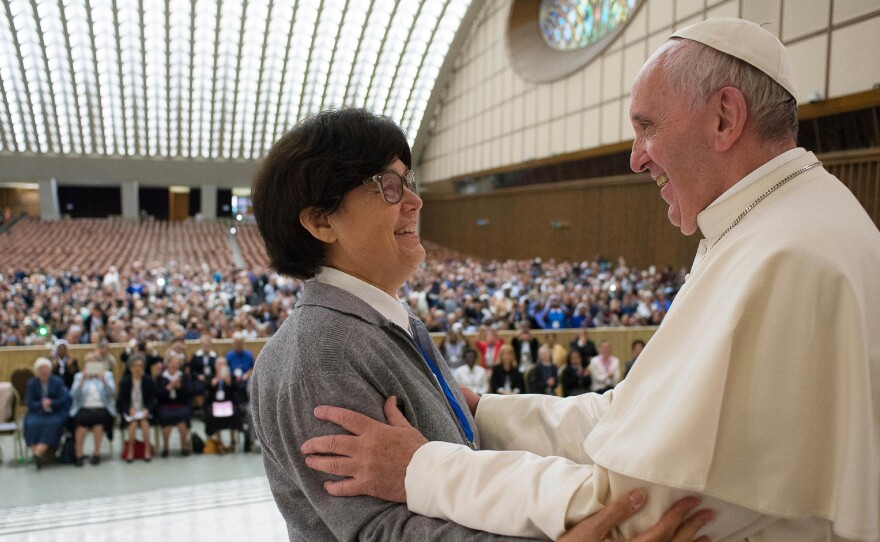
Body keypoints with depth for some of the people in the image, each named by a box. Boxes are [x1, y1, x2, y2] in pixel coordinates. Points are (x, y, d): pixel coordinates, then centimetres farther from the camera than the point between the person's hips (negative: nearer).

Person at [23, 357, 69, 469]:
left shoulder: (58, 381, 5)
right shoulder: (31, 383, 8)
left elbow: (63, 400, -1)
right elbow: (29, 402, 0)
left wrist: (50, 403, -21)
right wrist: (41, 404, -20)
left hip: (55, 413, -1)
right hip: (37, 413, 1)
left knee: (53, 424, -33)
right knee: (32, 424, -31)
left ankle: (38, 453, -40)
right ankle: (41, 455, -35)